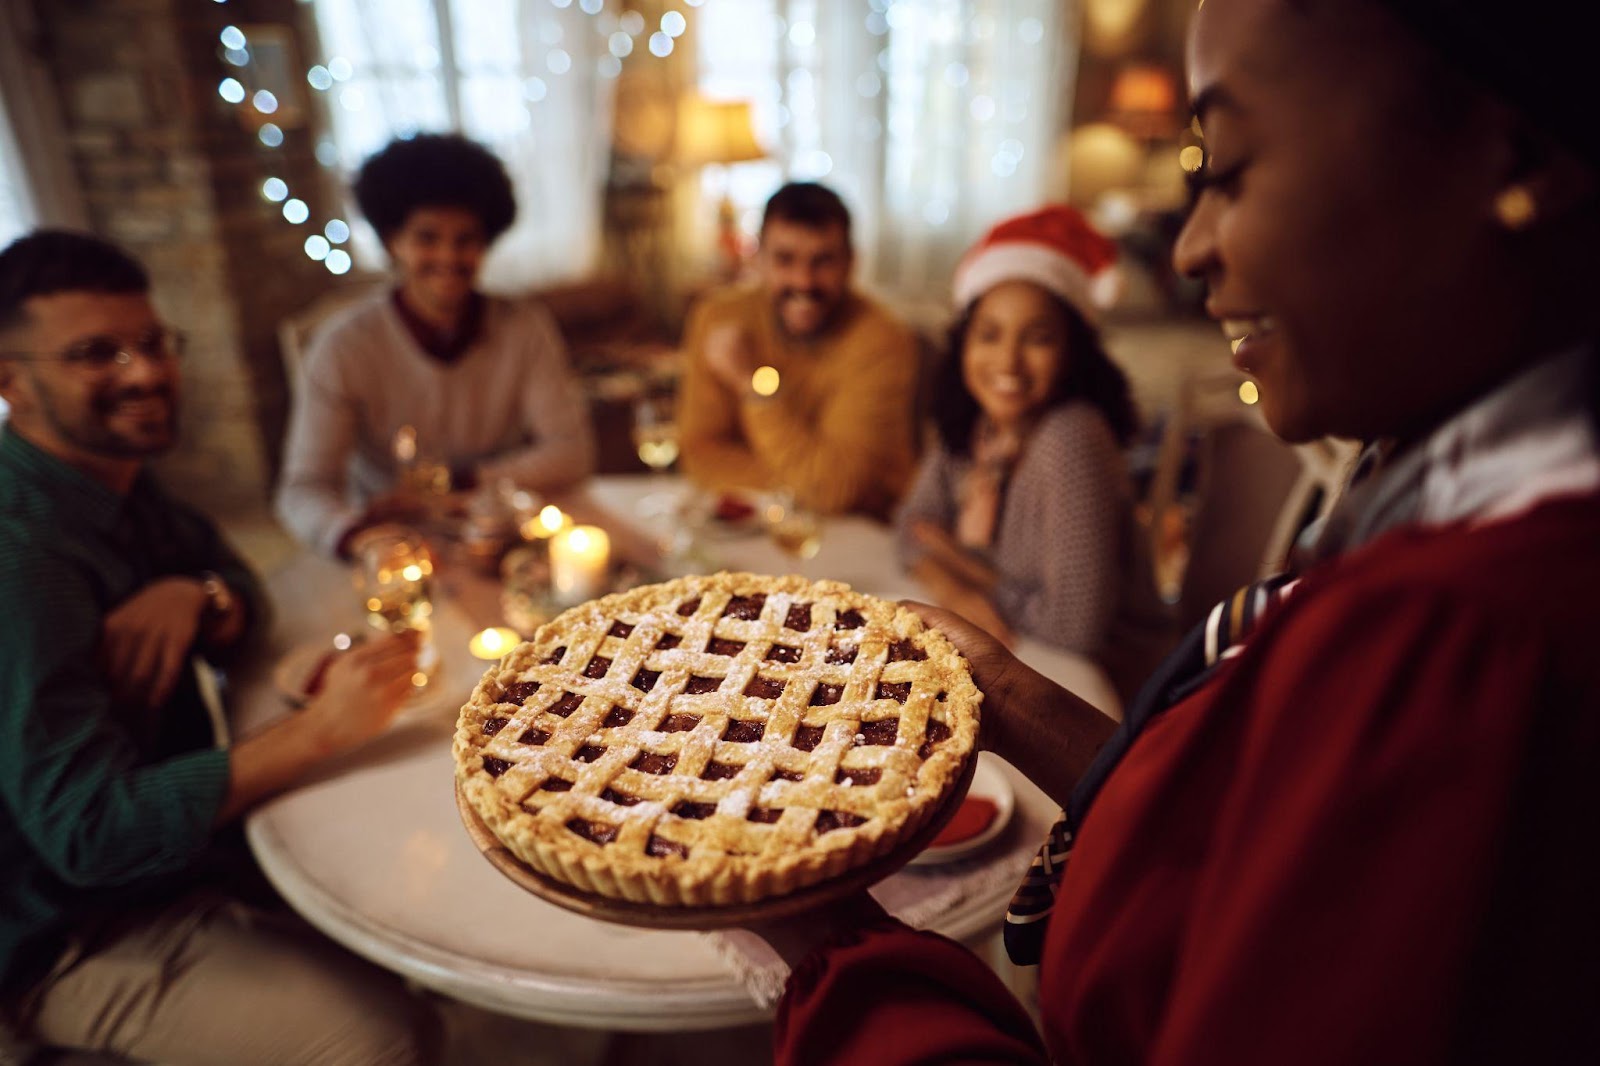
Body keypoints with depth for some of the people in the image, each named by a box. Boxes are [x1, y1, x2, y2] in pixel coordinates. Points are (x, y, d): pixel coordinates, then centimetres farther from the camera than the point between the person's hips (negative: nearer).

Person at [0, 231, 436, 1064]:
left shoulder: (112, 475, 0)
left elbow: (243, 599, 9)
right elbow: (88, 833, -30)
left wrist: (199, 596, -15)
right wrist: (322, 728, -32)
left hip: (176, 832, 9)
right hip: (74, 934, -8)